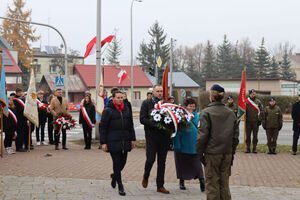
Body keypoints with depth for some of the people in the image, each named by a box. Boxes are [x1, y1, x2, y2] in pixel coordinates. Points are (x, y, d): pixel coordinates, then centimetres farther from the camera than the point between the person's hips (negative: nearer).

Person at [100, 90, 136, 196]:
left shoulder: (126, 109, 12)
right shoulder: (108, 110, -4)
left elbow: (131, 125, 19)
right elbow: (102, 127, -5)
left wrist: (132, 139, 14)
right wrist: (103, 142, -9)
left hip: (125, 141, 5)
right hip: (113, 142, -5)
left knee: (123, 161, 9)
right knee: (116, 162, -3)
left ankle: (114, 175, 39)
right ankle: (120, 186, 3)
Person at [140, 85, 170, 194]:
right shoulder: (146, 103, 0)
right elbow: (142, 119, -8)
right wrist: (154, 124, -20)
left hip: (164, 136, 4)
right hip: (151, 136, -3)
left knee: (162, 161, 6)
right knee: (150, 159, -7)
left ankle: (160, 186, 14)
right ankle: (145, 177, 24)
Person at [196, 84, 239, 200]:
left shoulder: (206, 113, -9)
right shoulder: (231, 113, 7)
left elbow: (203, 135, -11)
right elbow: (235, 135, 11)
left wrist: (200, 152, -3)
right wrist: (232, 151, 17)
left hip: (212, 153, -5)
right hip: (227, 153, 5)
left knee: (212, 183, 3)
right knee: (224, 183, 13)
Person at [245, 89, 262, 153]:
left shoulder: (258, 102, 4)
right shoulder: (246, 102, 2)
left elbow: (260, 111, 6)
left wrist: (260, 120, 0)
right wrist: (245, 119, -7)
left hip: (256, 121, 0)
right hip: (248, 121, 0)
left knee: (255, 135, 3)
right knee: (248, 135, 4)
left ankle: (254, 148, 9)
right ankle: (248, 148, 11)